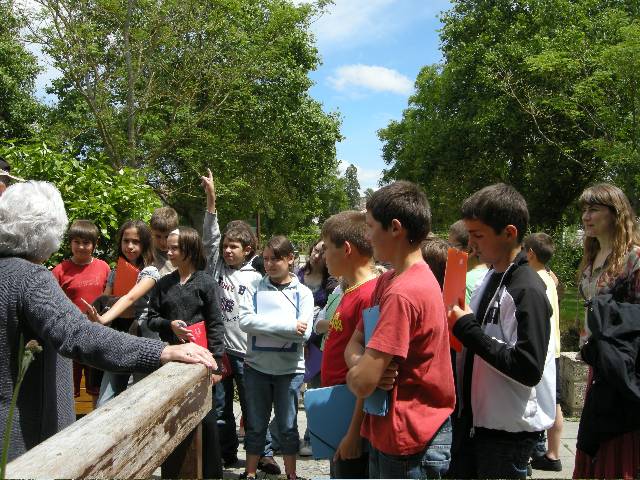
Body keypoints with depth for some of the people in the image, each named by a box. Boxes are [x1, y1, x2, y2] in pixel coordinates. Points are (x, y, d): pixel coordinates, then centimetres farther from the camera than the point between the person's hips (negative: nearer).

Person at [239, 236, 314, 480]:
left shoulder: (303, 293, -3)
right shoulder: (256, 288, 0)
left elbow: (304, 332, -15)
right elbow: (245, 321, -15)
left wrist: (264, 325, -17)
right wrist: (288, 326, -20)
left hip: (290, 369, -1)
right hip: (257, 366, 1)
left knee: (287, 426, 12)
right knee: (255, 425, 14)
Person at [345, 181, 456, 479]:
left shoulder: (402, 293, -25)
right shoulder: (387, 280, 6)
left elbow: (362, 383, -26)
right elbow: (354, 344, 7)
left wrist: (356, 372, -4)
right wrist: (364, 365, -14)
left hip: (409, 441, -8)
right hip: (387, 432, 8)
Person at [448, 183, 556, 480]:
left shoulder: (528, 290, -19)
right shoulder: (490, 277, 6)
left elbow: (529, 369, -26)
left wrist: (468, 329, -22)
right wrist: (458, 323, -2)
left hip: (508, 432, -8)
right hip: (473, 419, 8)